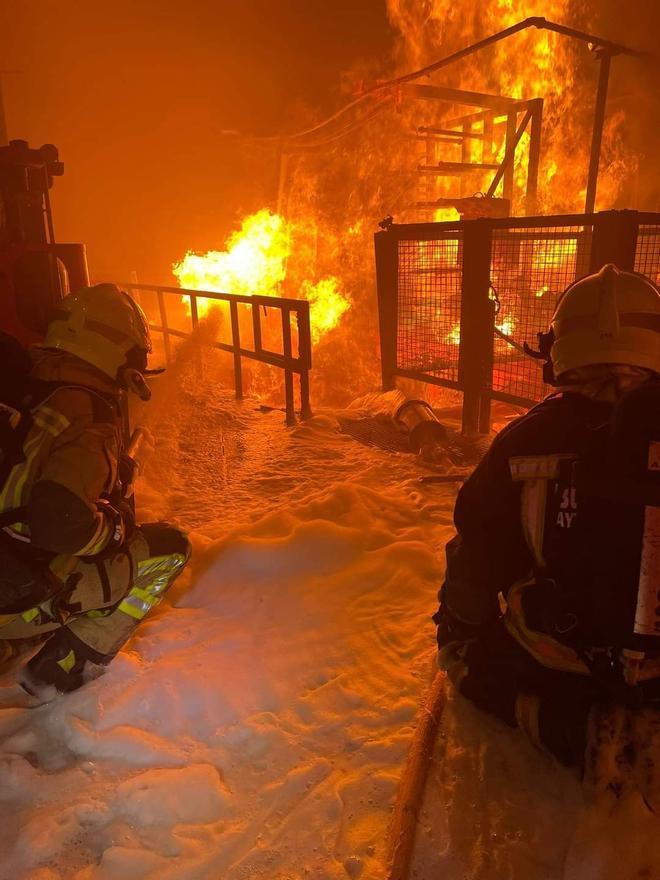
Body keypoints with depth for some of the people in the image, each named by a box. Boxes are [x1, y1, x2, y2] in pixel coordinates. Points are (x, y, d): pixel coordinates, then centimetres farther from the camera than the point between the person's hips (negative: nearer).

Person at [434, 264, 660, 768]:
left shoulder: (528, 441, -13)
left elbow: (477, 556, -3)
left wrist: (457, 630, 16)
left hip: (553, 657, -4)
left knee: (468, 651, 20)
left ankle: (560, 720, -2)